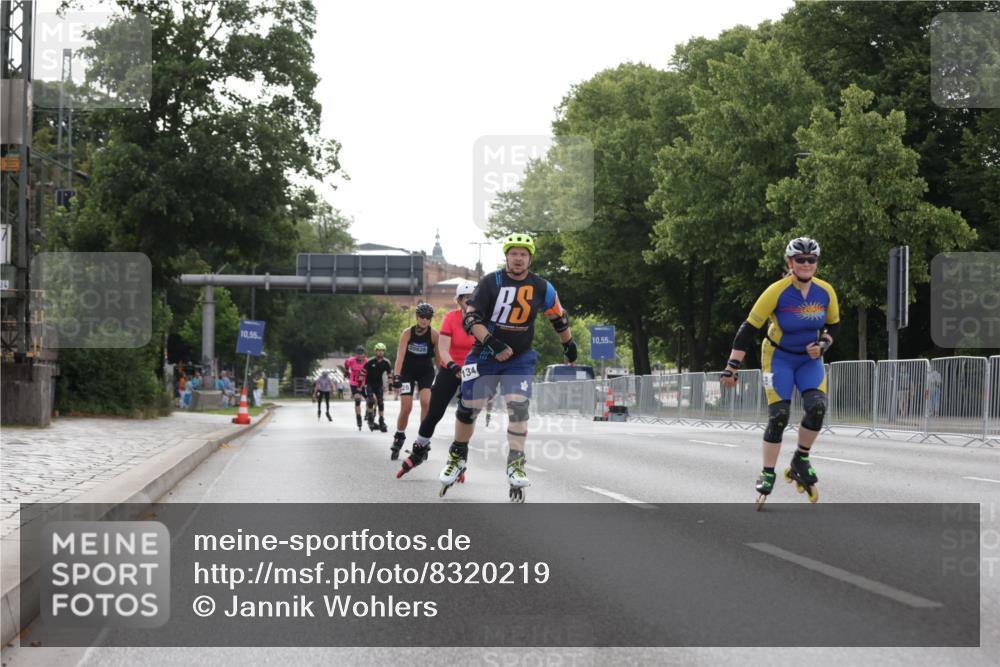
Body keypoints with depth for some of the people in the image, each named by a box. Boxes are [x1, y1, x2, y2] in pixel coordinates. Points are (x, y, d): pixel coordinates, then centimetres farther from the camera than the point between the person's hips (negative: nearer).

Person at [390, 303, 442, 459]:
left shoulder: (434, 334, -14)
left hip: (426, 371, 0)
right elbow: (400, 355, -23)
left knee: (426, 401, -21)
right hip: (408, 371, 0)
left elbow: (439, 357, -12)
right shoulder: (408, 333, -16)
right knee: (406, 408, -6)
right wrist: (396, 375, -33)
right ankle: (398, 438, 15)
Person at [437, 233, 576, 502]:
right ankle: (457, 458, 24)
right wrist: (493, 344, -29)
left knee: (518, 408, -16)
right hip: (485, 356, -1)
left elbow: (558, 317, 14)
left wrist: (569, 345, 24)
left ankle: (515, 465, -10)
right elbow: (470, 318, -18)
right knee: (468, 408, 3)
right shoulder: (490, 282, -12)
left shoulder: (542, 288, -3)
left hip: (520, 359, 1)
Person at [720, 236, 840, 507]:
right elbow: (748, 329, -18)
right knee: (778, 416, -16)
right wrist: (731, 368, -21)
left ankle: (801, 461, 1)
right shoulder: (777, 292, -21)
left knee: (817, 407, -21)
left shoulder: (825, 292, -10)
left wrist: (822, 345, -11)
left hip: (809, 358, 3)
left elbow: (834, 325, 9)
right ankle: (767, 475, -3)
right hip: (779, 357, -3)